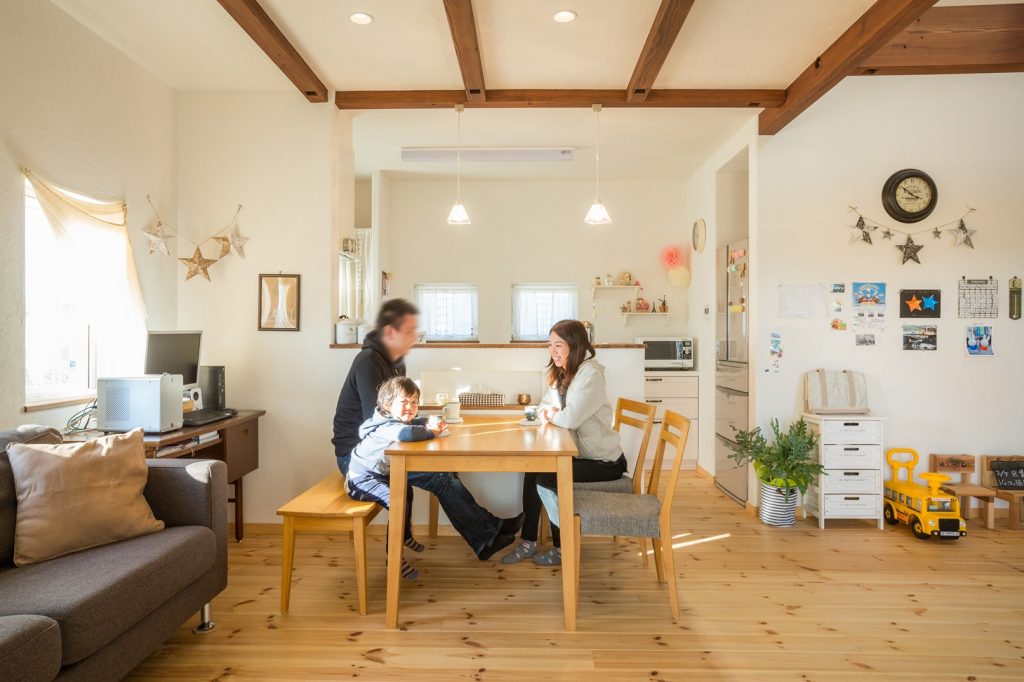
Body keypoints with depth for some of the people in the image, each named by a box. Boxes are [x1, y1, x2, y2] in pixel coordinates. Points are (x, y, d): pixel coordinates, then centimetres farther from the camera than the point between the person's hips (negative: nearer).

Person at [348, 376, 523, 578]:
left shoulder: (401, 419, 0)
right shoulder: (385, 425, -27)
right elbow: (406, 433, -49)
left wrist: (432, 423, -17)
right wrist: (430, 432, -31)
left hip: (388, 473, 9)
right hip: (363, 478, -9)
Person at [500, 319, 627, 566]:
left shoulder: (590, 374, -22)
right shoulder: (562, 373, 8)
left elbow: (571, 418, -31)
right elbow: (545, 406, 15)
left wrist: (553, 414, -10)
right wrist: (548, 412, -9)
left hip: (604, 461, -9)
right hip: (581, 453, 9)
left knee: (546, 478, -17)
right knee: (532, 470, -2)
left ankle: (564, 548, 3)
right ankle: (528, 542, 7)